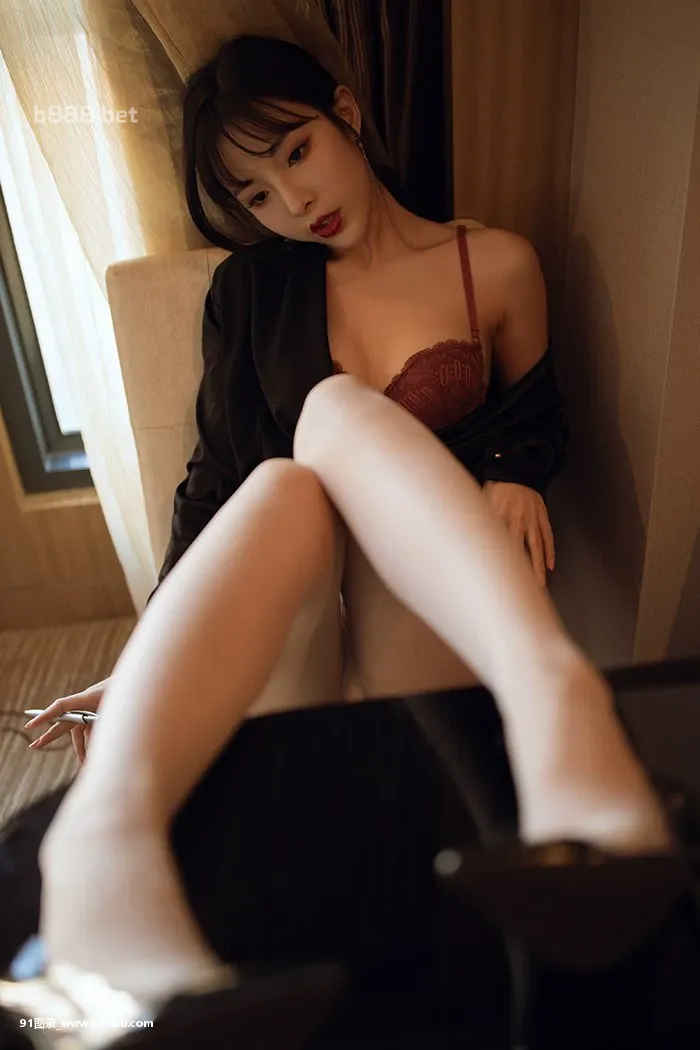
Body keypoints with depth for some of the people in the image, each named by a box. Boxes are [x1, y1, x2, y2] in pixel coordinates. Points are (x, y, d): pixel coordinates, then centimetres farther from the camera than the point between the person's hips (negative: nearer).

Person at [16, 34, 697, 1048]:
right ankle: (108, 820, -59)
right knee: (284, 484, -34)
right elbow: (217, 472, 6)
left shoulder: (498, 266, 9)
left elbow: (536, 418, 19)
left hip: (431, 593, -1)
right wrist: (151, 651, -4)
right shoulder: (250, 289, 10)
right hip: (273, 595, 1)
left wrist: (514, 475, -6)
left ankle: (548, 686, -56)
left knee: (339, 409, -29)